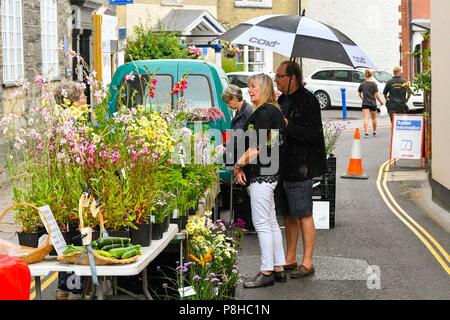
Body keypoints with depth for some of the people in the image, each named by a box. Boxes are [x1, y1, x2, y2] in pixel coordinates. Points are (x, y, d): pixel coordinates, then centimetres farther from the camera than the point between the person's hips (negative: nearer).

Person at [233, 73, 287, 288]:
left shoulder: (263, 112, -15)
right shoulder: (273, 110, 15)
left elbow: (257, 147, -19)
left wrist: (239, 165, -8)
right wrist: (242, 166, 8)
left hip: (261, 174, -10)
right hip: (268, 174, 10)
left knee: (262, 224, -6)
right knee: (271, 222, 14)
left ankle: (266, 272, -2)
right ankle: (278, 268, 20)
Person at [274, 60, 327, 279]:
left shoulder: (307, 101, -14)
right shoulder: (283, 99, 14)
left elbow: (314, 135, -20)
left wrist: (288, 126, -22)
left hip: (300, 168, -9)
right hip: (283, 167, 9)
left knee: (303, 215, -2)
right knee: (288, 215, 14)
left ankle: (307, 263, 4)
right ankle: (290, 259, 23)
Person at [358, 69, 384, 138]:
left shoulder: (362, 84, 0)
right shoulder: (373, 84, -8)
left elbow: (359, 94, 9)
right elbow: (376, 95, -10)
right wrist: (381, 101, 4)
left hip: (365, 103, 1)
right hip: (373, 103, -1)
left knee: (366, 118, -5)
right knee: (374, 118, 15)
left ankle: (366, 132, -18)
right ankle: (374, 132, 28)